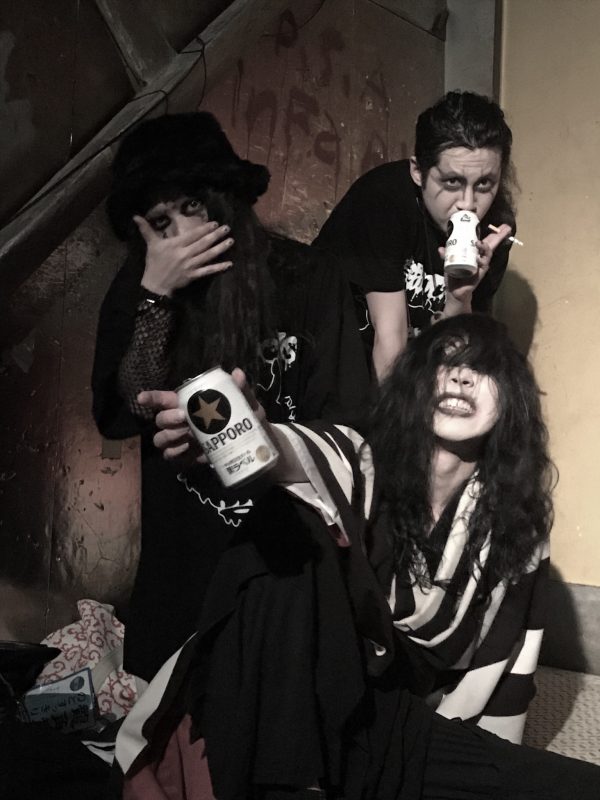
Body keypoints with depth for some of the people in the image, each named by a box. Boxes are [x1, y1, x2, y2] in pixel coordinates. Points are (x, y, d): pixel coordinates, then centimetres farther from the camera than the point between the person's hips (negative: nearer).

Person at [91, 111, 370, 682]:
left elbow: (342, 418, -7)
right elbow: (118, 417, -13)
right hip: (182, 554, 3)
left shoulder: (306, 280, -11)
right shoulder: (137, 289, -2)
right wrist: (156, 295, -21)